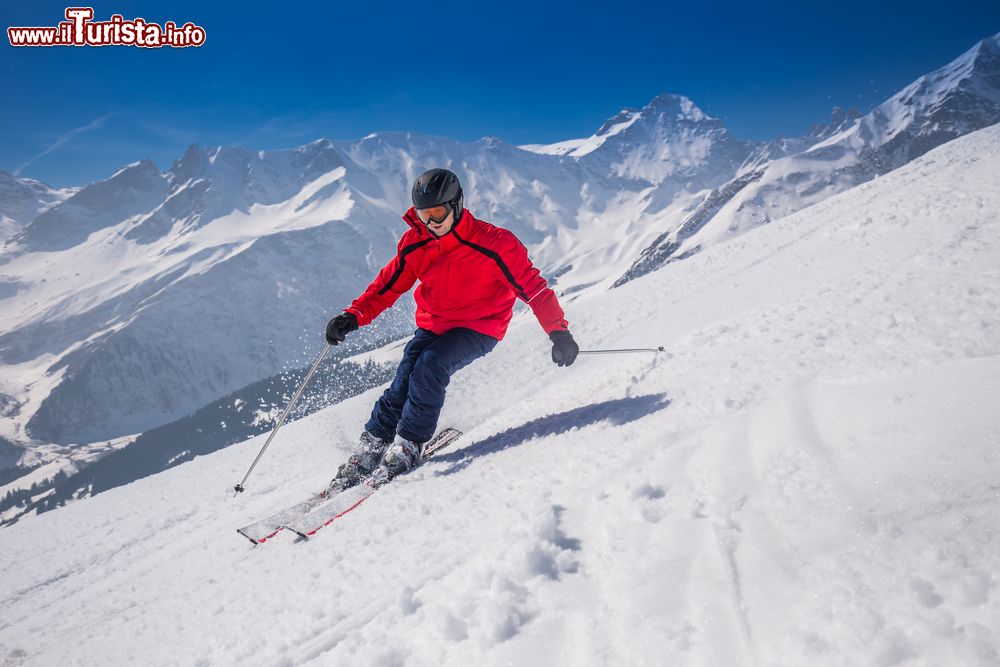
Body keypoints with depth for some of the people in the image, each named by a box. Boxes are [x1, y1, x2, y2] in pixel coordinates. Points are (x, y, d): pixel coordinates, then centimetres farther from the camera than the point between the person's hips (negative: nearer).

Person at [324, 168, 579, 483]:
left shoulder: (492, 244, -20)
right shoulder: (415, 244, -5)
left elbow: (531, 286, -15)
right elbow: (388, 285, 2)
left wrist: (558, 331, -20)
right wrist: (354, 316, -11)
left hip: (479, 328, -4)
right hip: (432, 325, 4)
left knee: (430, 366, -27)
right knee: (404, 382, -13)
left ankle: (409, 443, -10)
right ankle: (371, 445, 3)